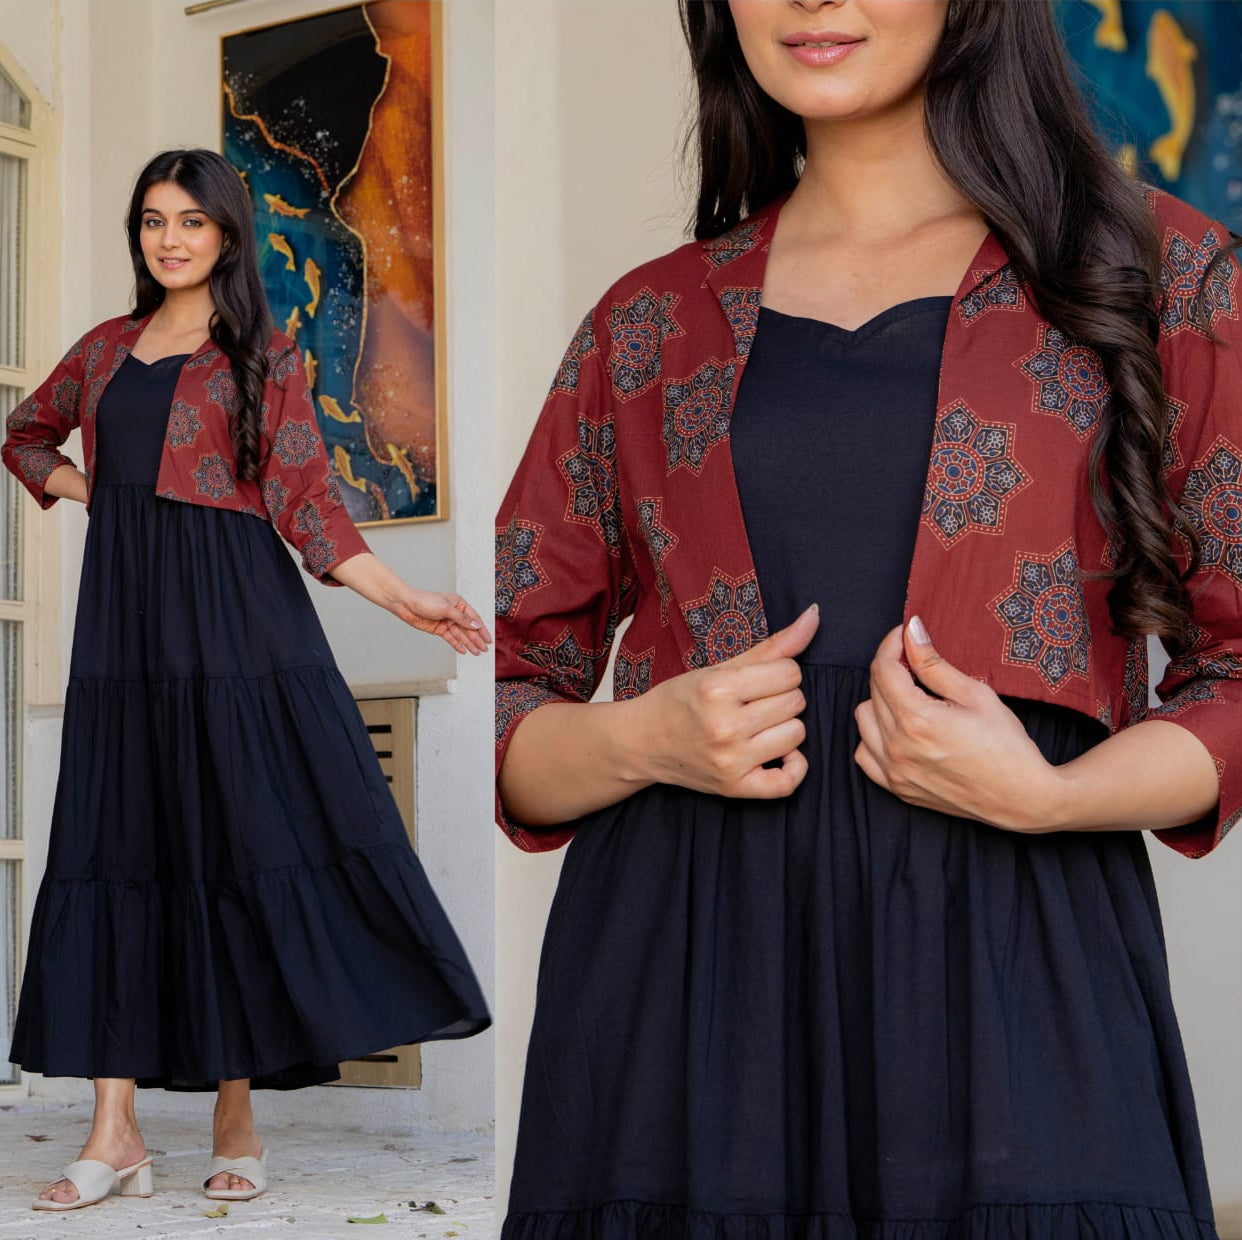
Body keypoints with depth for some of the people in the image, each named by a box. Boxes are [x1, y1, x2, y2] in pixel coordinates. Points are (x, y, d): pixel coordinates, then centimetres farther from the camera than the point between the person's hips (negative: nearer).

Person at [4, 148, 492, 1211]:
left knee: (238, 845, -5)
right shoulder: (107, 348, 16)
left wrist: (400, 595, -15)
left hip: (232, 617, -4)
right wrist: (96, 491, 13)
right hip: (126, 618, 4)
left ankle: (237, 1122, 4)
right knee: (113, 850, -1)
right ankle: (115, 1134, 1)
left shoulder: (262, 355, 4)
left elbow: (305, 494, -2)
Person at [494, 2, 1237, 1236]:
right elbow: (501, 705, 14)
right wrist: (642, 740, -7)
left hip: (1007, 976, -1)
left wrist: (1044, 795, -13)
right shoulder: (646, 321, 13)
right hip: (676, 977, 2)